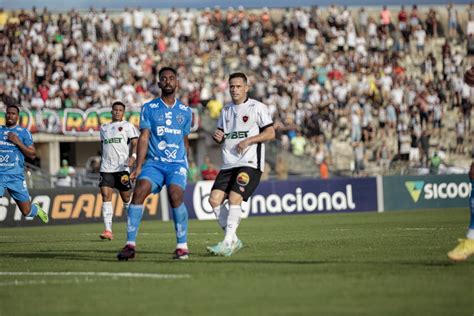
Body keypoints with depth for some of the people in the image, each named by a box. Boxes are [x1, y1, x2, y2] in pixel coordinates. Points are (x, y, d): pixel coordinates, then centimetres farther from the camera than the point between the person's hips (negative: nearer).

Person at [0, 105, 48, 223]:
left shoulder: (24, 132, 4)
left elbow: (32, 155, 0)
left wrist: (18, 142, -10)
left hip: (16, 177, -1)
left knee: (26, 212, 7)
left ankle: (36, 209, 40)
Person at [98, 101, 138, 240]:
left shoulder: (128, 126, 5)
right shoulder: (104, 128, 19)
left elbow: (135, 143, -5)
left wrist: (133, 156, -22)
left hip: (122, 167, -3)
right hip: (106, 168, 3)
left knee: (126, 198, 3)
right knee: (106, 196, -11)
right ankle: (108, 230, -16)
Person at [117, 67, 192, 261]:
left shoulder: (185, 112, 12)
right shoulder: (149, 109, 6)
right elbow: (144, 138, 0)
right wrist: (138, 167, -9)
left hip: (177, 163, 0)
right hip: (154, 162, 0)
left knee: (175, 195, -26)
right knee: (139, 191, -23)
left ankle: (182, 246, -15)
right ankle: (130, 245, -20)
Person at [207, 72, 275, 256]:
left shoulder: (257, 107, 0)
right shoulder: (226, 111, 19)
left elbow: (270, 133, -4)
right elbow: (220, 135, 26)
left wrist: (249, 140, -15)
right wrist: (218, 137, 2)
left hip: (250, 163, -7)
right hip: (229, 164, 7)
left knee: (234, 199, -20)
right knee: (214, 199, -7)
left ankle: (227, 244, -19)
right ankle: (233, 240, 4)